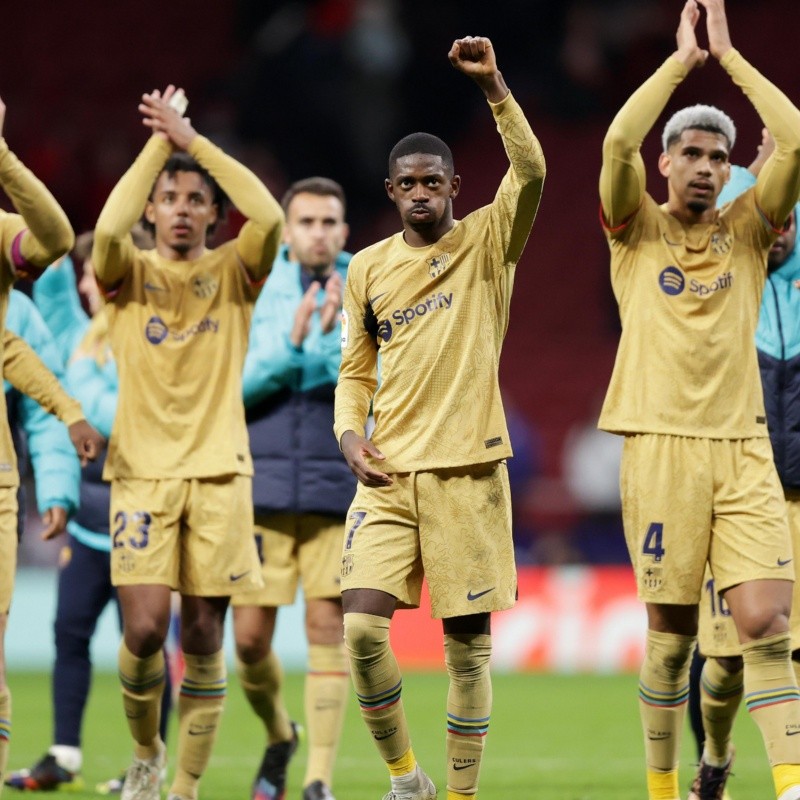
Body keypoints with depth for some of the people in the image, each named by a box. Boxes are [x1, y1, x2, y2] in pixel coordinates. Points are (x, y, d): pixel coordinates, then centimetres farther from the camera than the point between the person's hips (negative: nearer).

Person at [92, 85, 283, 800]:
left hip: (218, 471, 1)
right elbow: (108, 231, -19)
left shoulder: (233, 272, 6)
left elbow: (270, 217, -14)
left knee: (204, 637, -1)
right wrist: (159, 142, -14)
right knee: (145, 628, -12)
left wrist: (194, 140, -14)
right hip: (142, 471, -1)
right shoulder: (131, 274, 5)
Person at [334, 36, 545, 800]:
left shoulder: (486, 243, 1)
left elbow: (531, 173, -17)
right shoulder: (367, 267, 10)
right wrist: (349, 431, -1)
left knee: (467, 641, 0)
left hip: (467, 468, -2)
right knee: (362, 624, -12)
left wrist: (492, 86, -26)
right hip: (387, 473, 2)